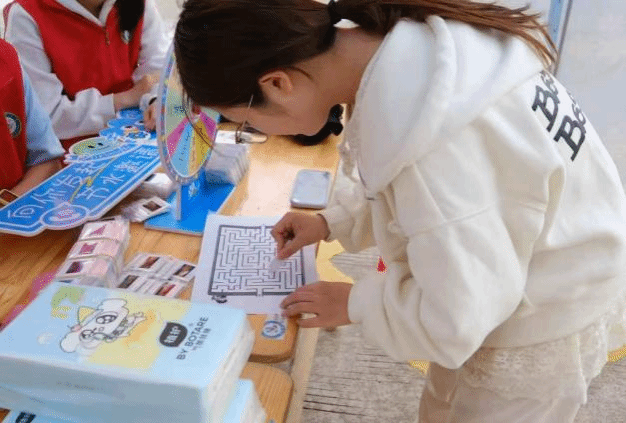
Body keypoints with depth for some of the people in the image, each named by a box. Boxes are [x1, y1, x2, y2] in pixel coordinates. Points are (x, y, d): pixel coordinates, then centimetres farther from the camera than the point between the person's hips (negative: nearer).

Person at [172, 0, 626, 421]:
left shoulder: (428, 134, -39)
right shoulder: (408, 40, -11)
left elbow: (458, 316, -29)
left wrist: (355, 303, -12)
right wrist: (332, 221, 4)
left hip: (540, 322, -7)